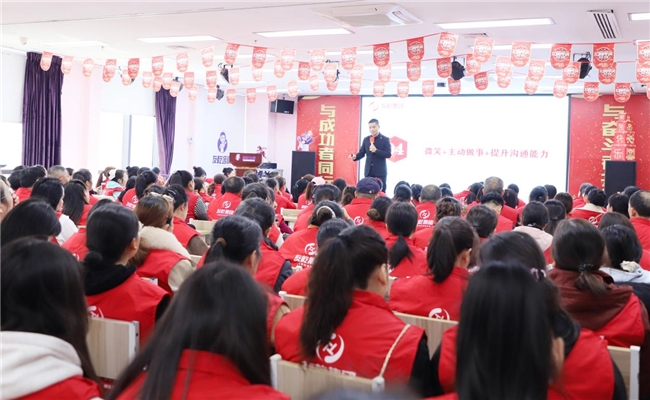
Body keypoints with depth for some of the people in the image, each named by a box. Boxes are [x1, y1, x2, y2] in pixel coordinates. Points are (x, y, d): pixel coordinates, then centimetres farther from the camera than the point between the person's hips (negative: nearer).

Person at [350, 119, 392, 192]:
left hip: (380, 172, -4)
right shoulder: (366, 139, 9)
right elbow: (362, 153, 8)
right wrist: (355, 157, -13)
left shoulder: (385, 139, -3)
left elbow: (388, 154, -11)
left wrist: (376, 151, -22)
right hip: (368, 171, 4)